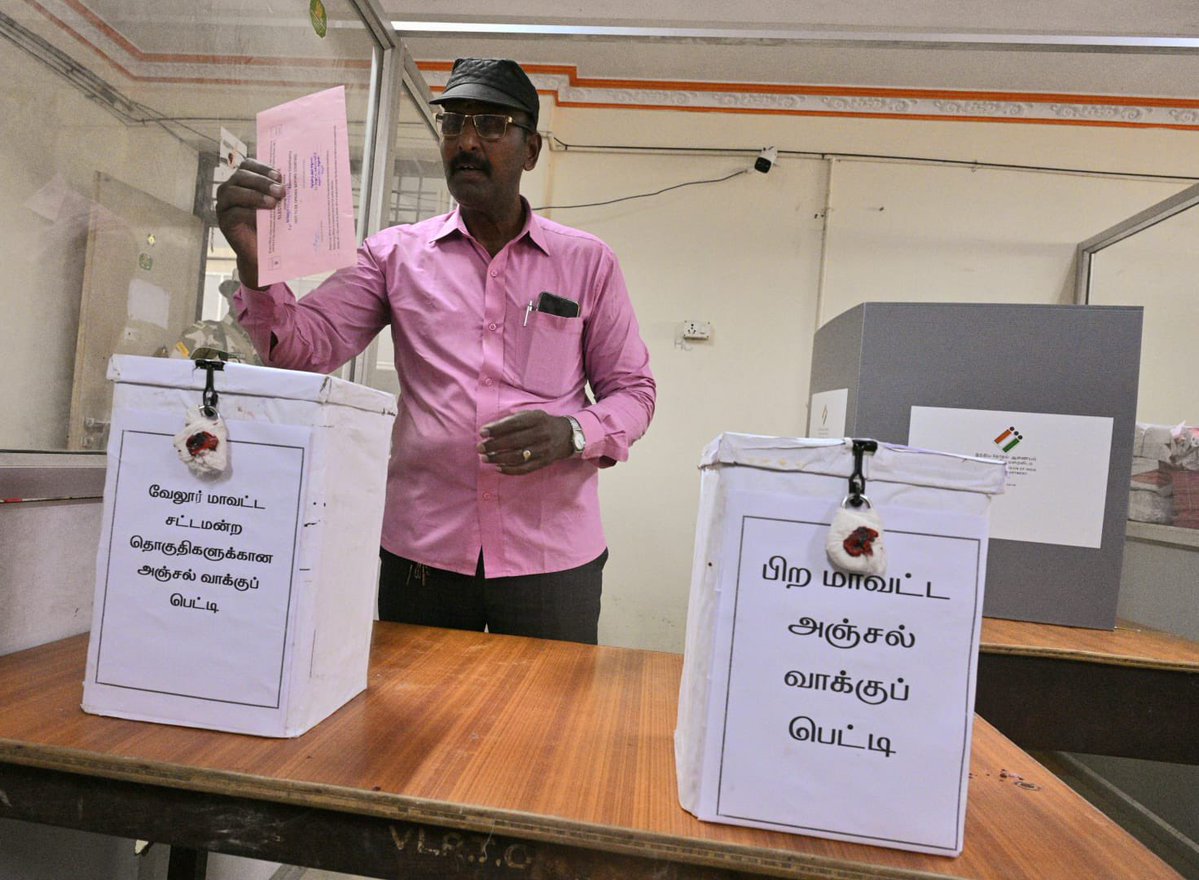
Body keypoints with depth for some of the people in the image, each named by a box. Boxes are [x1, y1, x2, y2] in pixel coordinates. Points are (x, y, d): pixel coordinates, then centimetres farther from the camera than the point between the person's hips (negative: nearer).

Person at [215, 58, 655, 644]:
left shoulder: (588, 261, 5)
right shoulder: (395, 254, 8)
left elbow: (632, 390, 6)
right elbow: (308, 347, -2)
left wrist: (573, 432, -14)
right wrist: (258, 266, -22)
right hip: (421, 551, 1)